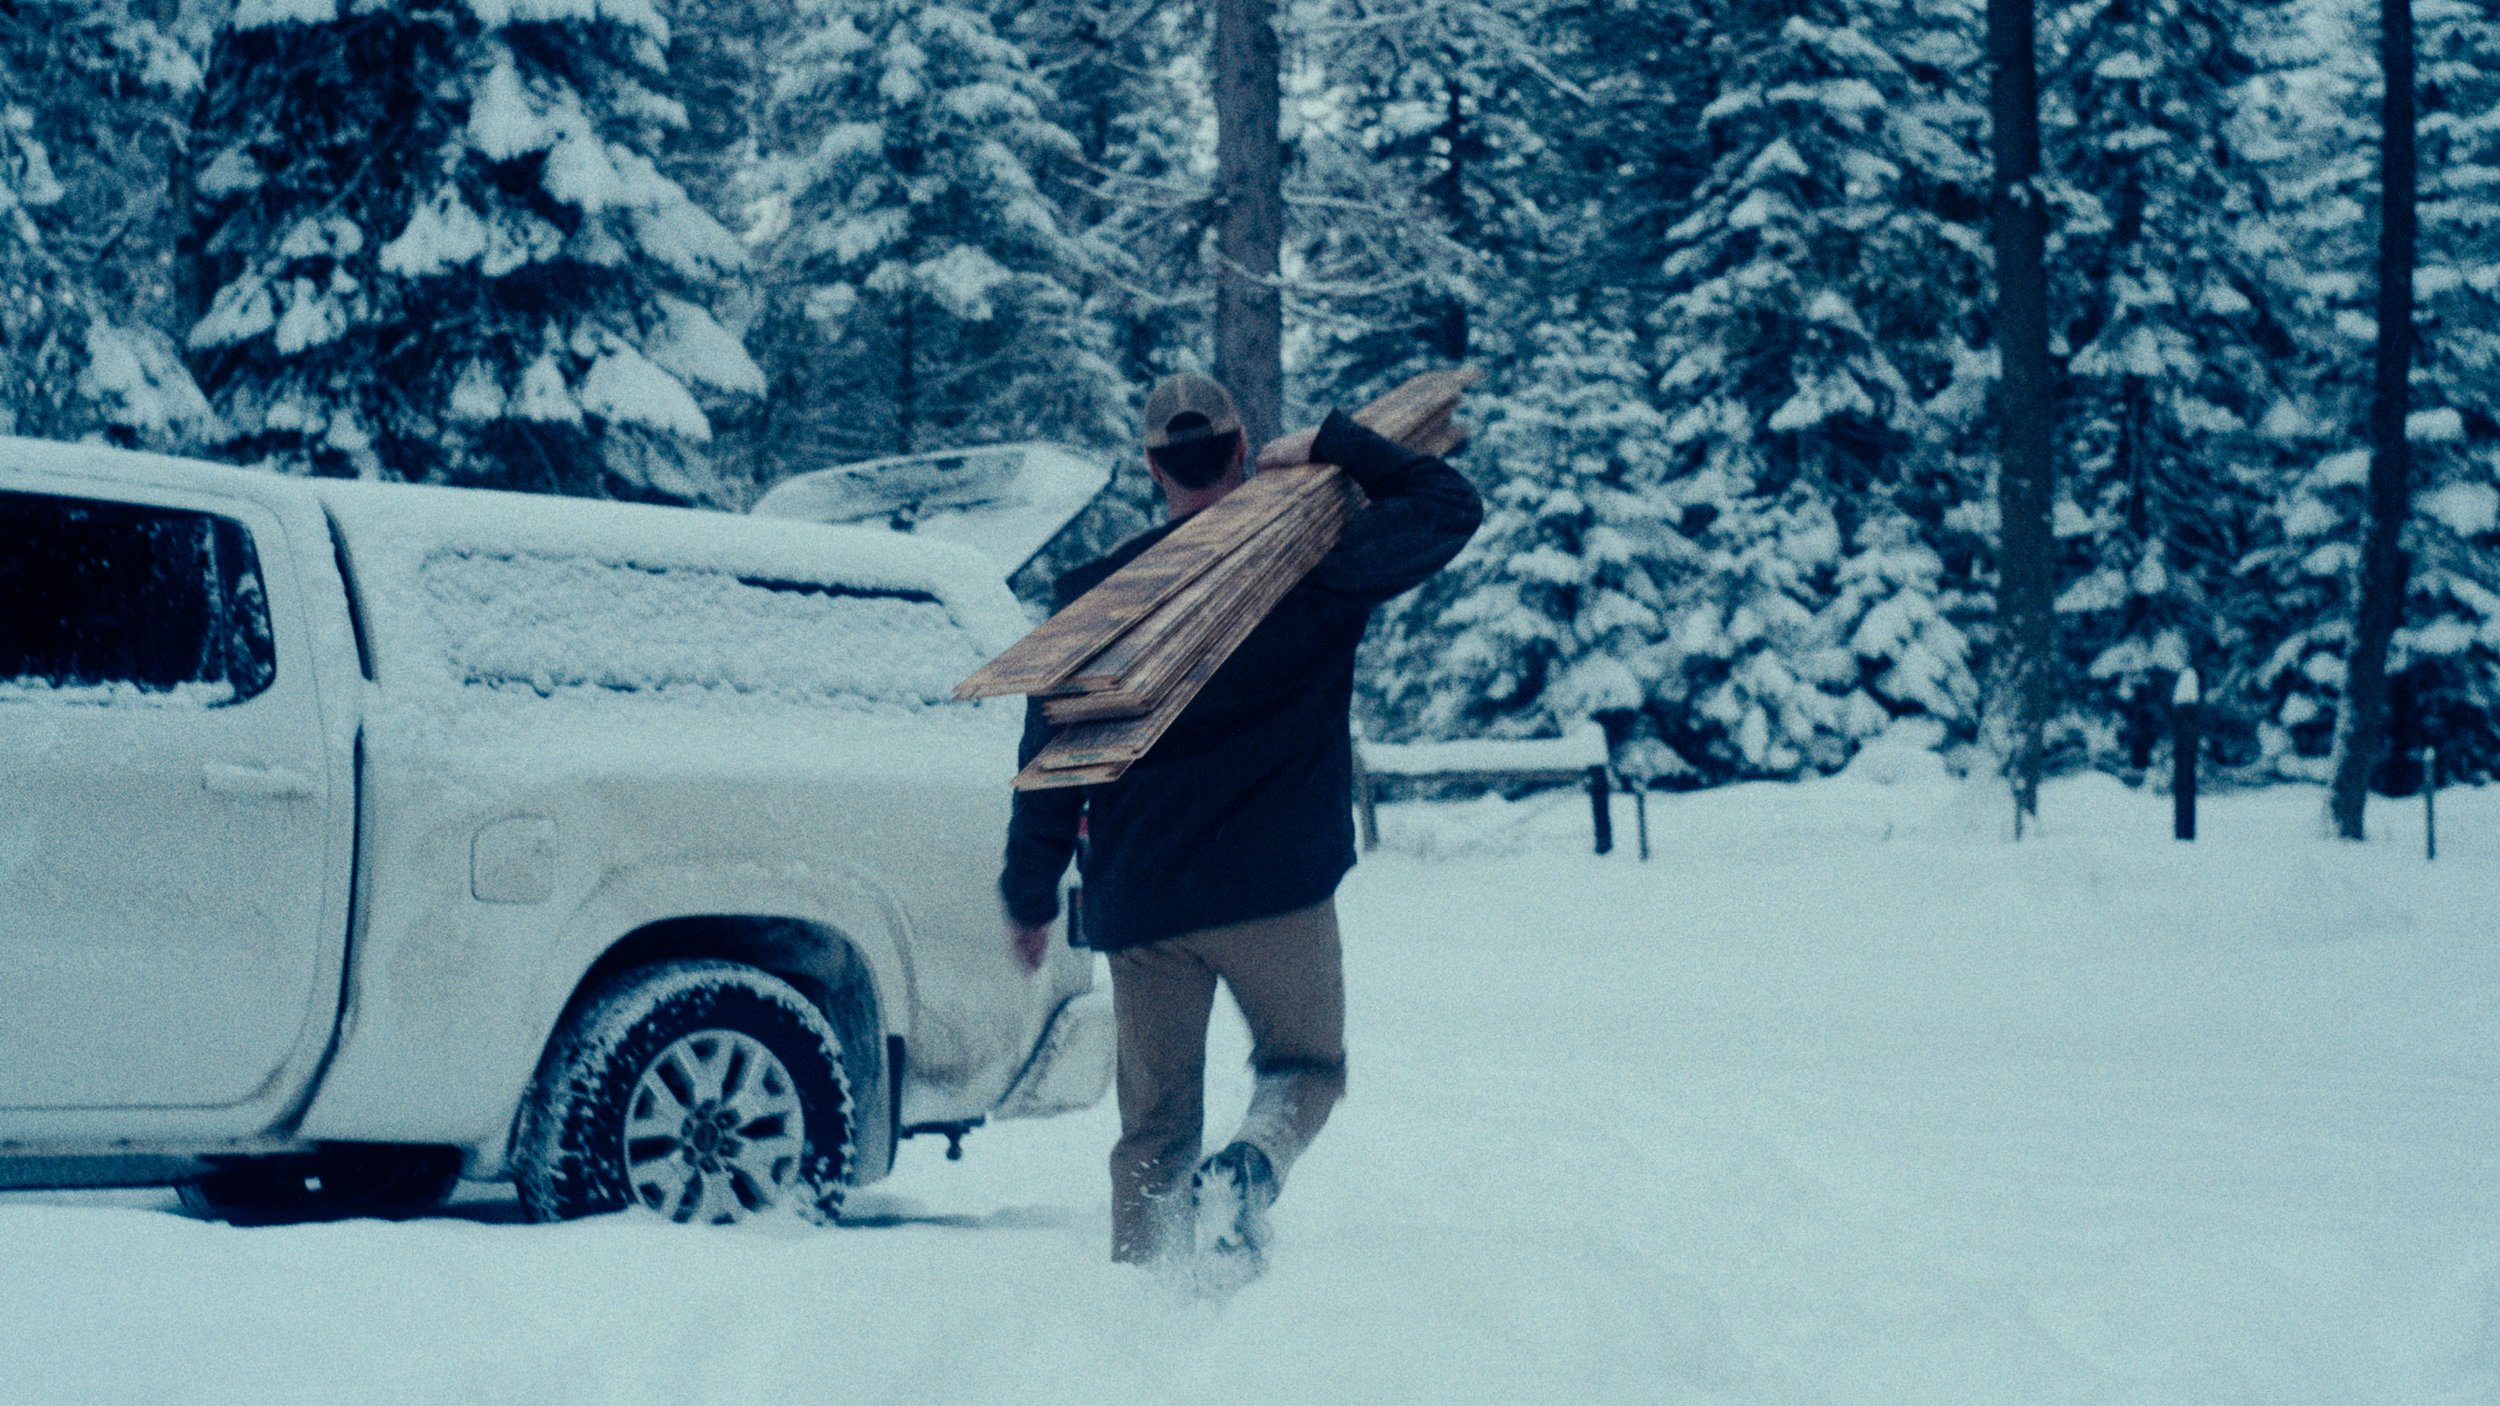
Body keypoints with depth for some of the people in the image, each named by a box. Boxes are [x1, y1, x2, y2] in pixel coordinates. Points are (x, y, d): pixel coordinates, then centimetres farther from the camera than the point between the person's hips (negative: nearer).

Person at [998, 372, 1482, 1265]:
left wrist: (1030, 895, 13)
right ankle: (1252, 1164, -16)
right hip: (1277, 889, -2)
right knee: (1305, 1064, 16)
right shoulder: (1311, 563, -2)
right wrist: (1335, 446, 5)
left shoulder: (1102, 591, 4)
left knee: (1156, 1122, 12)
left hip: (1141, 900, 2)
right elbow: (1449, 507, 4)